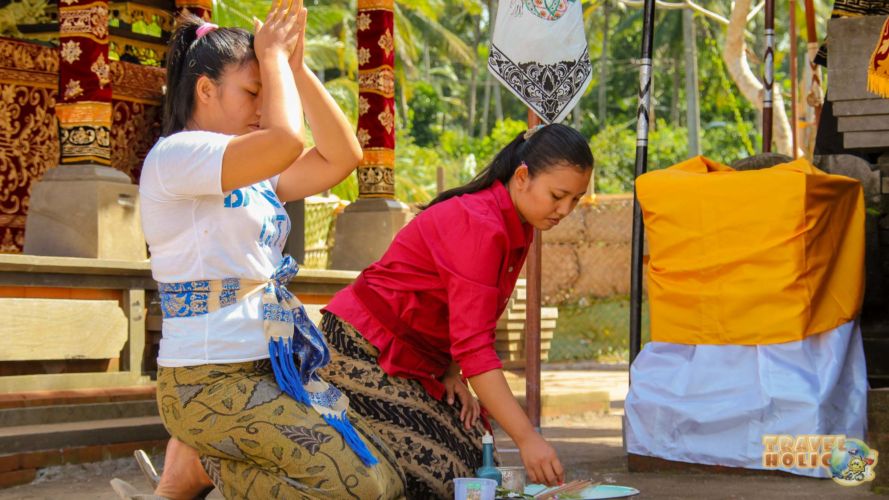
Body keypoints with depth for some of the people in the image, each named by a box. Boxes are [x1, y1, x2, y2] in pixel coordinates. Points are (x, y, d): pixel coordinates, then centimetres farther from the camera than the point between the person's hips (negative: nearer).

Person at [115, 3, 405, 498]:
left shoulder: (254, 174, 16)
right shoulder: (174, 155, -11)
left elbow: (341, 157, 8)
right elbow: (286, 140, -26)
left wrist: (297, 67, 5)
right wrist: (273, 56, -10)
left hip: (271, 371, 9)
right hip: (210, 382, -9)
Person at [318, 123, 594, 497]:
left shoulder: (516, 229, 5)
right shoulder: (479, 226, -26)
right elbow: (475, 347, -31)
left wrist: (451, 373, -6)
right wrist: (527, 438, -34)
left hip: (408, 357, 9)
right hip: (362, 350, -9)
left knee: (472, 458, 0)